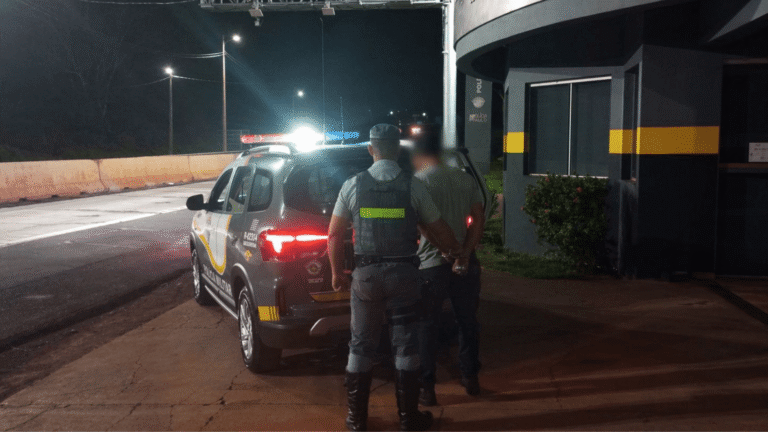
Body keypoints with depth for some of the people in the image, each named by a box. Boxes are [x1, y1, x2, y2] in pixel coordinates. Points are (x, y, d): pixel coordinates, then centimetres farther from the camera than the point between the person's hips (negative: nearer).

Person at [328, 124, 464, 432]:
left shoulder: (353, 185, -1)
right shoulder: (413, 186, -3)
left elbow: (334, 235, 1)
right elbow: (438, 230, 4)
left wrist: (337, 272, 13)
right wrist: (457, 251, 23)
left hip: (366, 274, 1)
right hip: (403, 272, -1)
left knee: (361, 346, 12)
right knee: (405, 345, 9)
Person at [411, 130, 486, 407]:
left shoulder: (418, 181, -7)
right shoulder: (465, 180, 8)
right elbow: (478, 218, -1)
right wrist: (464, 255, -8)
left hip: (432, 264, -4)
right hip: (465, 262, 5)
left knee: (427, 327, 5)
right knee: (467, 321, 18)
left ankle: (426, 389, 9)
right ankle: (471, 378, 29)